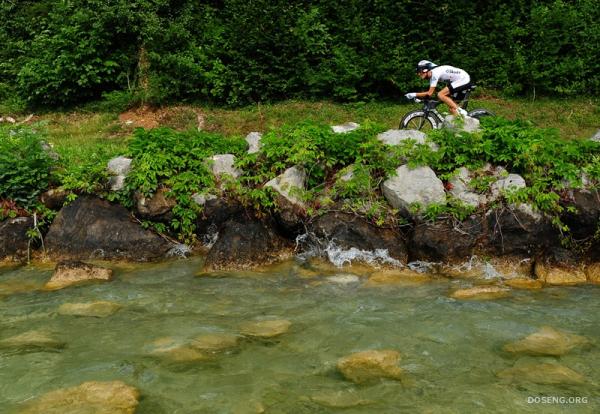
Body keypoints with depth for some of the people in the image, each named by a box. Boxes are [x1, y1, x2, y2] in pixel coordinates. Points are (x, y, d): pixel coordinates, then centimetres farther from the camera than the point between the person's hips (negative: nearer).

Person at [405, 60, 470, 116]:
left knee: (440, 95, -17)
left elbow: (429, 93, -20)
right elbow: (430, 93, 14)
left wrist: (414, 95, -15)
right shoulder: (432, 74, 9)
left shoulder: (434, 73, -19)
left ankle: (460, 111, -15)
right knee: (452, 108, 10)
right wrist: (417, 97, 5)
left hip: (463, 79, -10)